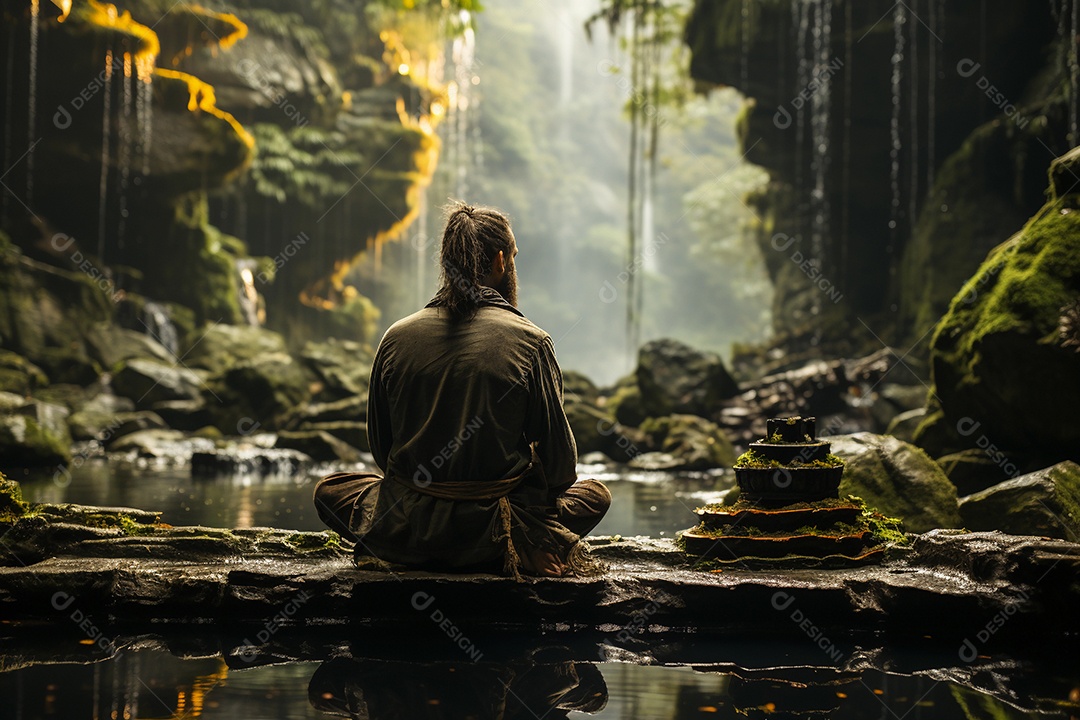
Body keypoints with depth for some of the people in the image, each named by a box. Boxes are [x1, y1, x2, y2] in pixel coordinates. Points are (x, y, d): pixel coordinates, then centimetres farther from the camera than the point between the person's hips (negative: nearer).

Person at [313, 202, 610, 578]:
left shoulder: (396, 337, -1)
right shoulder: (530, 342, -9)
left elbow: (380, 447, 9)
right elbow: (560, 465, -5)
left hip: (405, 532, 1)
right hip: (488, 533, -1)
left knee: (330, 490, 31)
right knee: (595, 493, 25)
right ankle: (512, 553, 9)